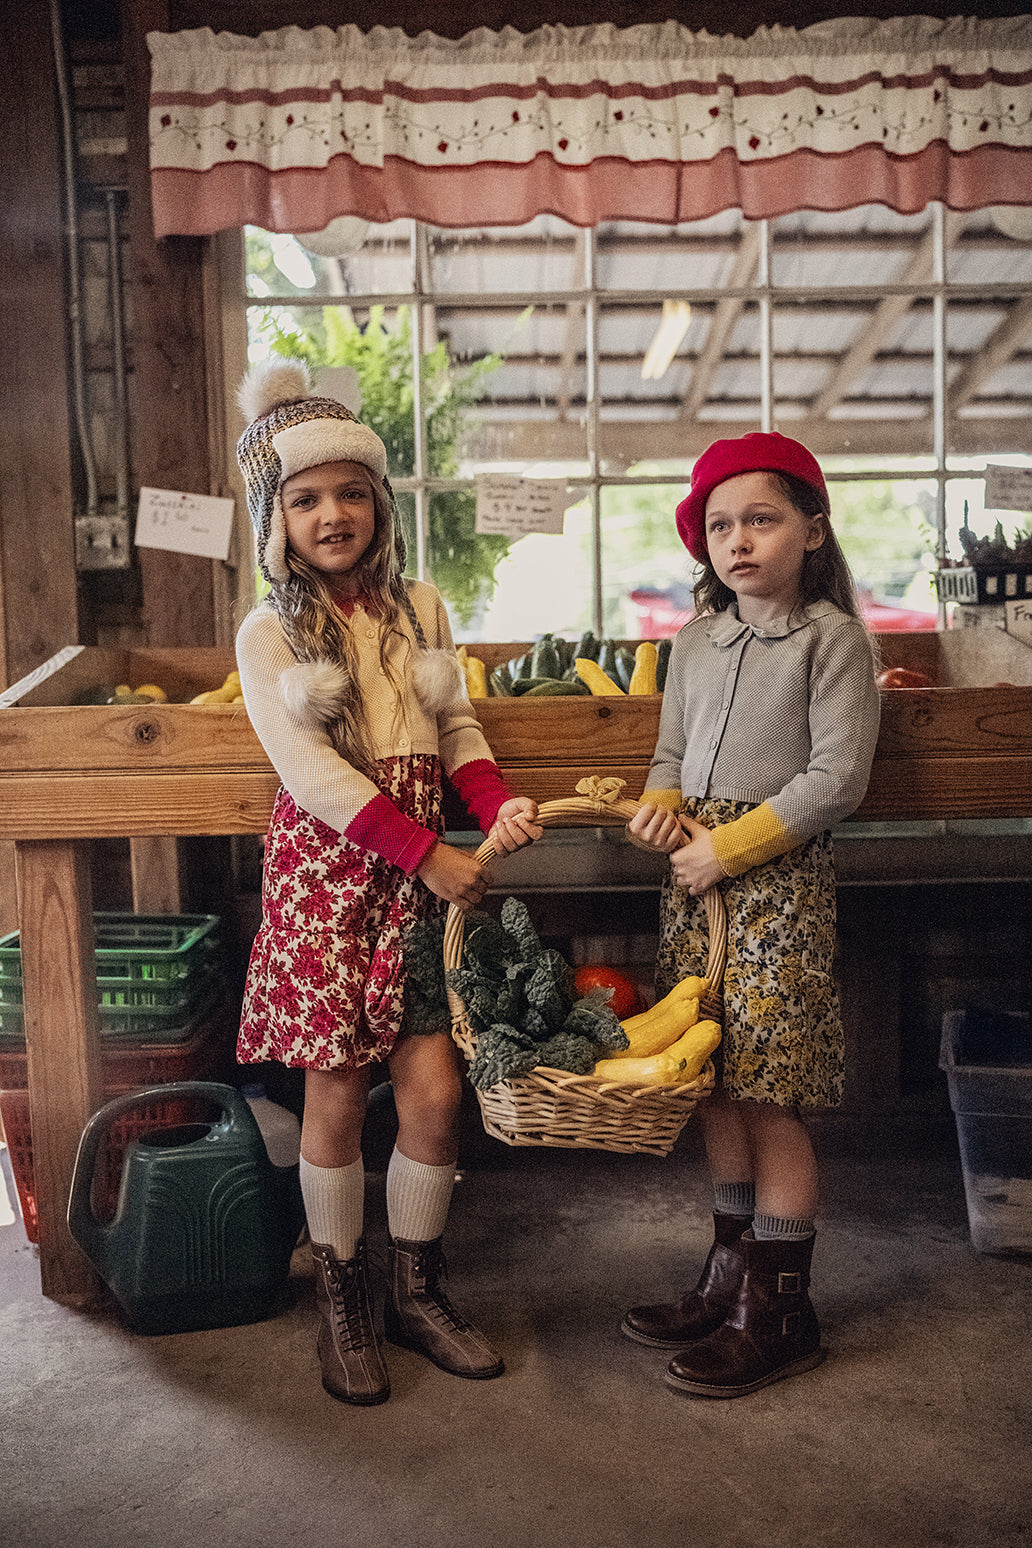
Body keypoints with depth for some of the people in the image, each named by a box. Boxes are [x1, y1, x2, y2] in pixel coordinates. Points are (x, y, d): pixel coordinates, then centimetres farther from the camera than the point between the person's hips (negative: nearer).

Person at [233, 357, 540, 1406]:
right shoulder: (269, 633, -2)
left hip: (422, 864, 3)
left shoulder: (420, 608, 11)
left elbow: (456, 726, 12)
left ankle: (416, 1292, 23)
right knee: (336, 1095, 5)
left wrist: (498, 808, -7)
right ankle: (342, 1305, 25)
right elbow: (311, 771, -12)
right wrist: (428, 855, -18)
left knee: (435, 1090, 1)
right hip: (325, 865, -3)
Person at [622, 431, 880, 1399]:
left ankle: (782, 1312, 12)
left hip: (779, 876, -6)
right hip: (695, 873, 6)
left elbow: (837, 777, -11)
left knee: (771, 1093, -3)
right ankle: (729, 1274, 27)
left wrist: (730, 845, -14)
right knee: (712, 1082, 11)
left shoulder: (831, 636, -5)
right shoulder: (696, 642, 13)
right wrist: (659, 808, -2)